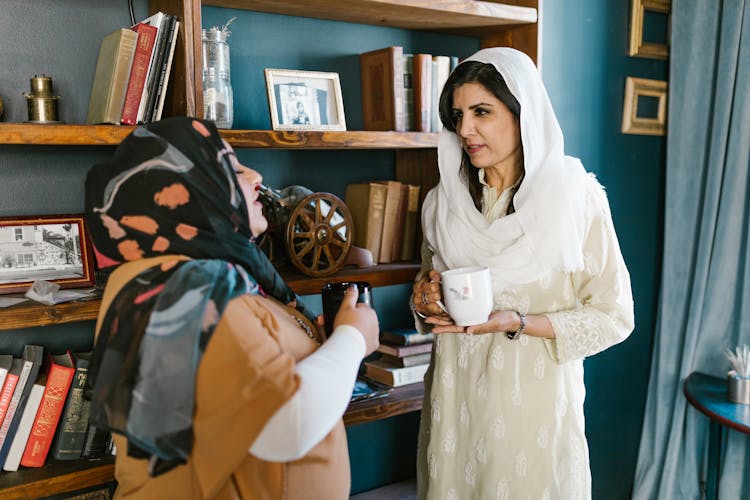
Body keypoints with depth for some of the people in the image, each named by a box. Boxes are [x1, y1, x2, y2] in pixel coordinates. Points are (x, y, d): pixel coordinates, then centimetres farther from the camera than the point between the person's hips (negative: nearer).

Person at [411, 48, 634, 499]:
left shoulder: (577, 197, -10)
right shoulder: (443, 200, 3)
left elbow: (613, 317, -7)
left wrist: (516, 322, -20)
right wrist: (425, 301, -7)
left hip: (534, 399, -3)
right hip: (454, 396, 4)